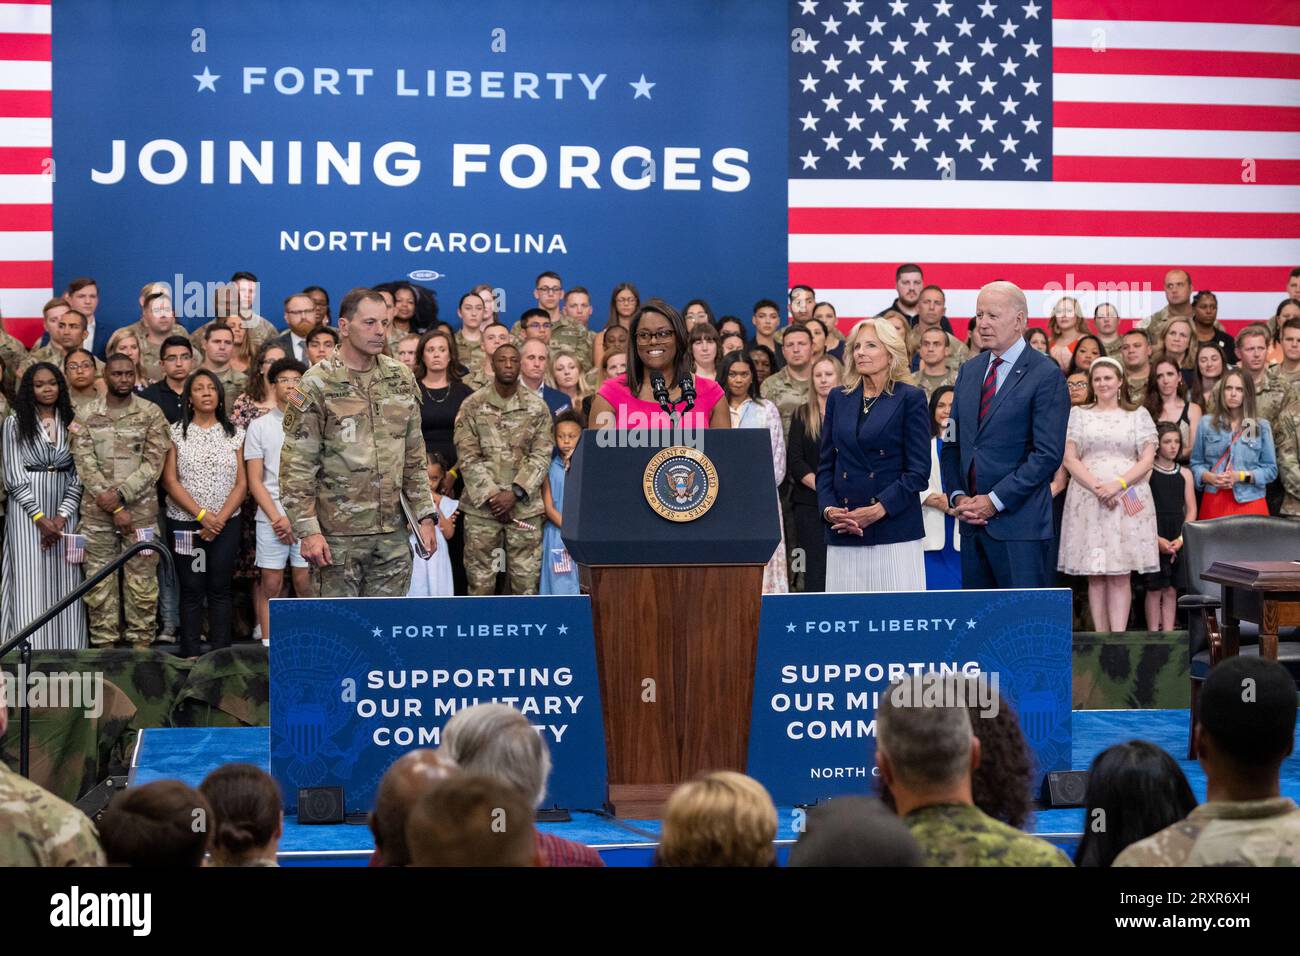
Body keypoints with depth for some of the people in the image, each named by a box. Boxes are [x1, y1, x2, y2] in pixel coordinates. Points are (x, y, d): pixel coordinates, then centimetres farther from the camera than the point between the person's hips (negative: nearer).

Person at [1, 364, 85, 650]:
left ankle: (65, 652, 3)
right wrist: (40, 517, -10)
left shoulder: (71, 421, 8)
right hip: (26, 509, -2)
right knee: (30, 583, -5)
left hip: (64, 509, 2)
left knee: (64, 581, 0)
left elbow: (78, 475, 5)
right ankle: (31, 653, -4)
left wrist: (62, 516, -7)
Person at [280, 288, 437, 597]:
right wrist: (307, 530, -15)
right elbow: (296, 467, -9)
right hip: (338, 536, -5)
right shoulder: (316, 386, -8)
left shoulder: (401, 378, 8)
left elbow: (414, 455, 14)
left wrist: (424, 515, 8)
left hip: (392, 533, 5)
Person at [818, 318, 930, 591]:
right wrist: (828, 508, -3)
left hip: (895, 529, -4)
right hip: (843, 534, 4)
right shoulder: (838, 399, 15)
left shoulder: (910, 398, 2)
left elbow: (919, 471, -4)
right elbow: (826, 465, 15)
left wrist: (878, 510, -13)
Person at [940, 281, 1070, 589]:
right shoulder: (969, 371, 15)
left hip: (1019, 523, -6)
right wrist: (957, 496, 0)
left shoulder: (1046, 375, -6)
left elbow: (1048, 454, -12)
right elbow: (952, 443, 16)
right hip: (972, 523, 6)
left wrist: (994, 501, -14)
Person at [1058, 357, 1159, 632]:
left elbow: (1147, 459, 3)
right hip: (1088, 499, 1)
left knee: (1120, 574, -5)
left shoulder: (1138, 415, 10)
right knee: (1095, 575, -1)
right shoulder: (1078, 414, 11)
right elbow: (1070, 458, 3)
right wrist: (1098, 488, -11)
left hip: (1128, 500, -1)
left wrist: (1118, 484, -12)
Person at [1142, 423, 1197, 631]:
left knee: (1171, 590, 4)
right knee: (1154, 589, -1)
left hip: (1178, 539, 3)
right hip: (1153, 538, -3)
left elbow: (1191, 509, 7)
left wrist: (1180, 539, -6)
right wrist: (1157, 539, -14)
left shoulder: (1184, 474, 9)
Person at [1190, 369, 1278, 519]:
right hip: (1214, 502, 1)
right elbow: (1196, 463, 8)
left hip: (1249, 501, -1)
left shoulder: (1262, 426, 6)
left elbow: (1271, 469, 2)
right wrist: (1210, 477, -12)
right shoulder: (1206, 423, 9)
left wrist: (1241, 476, -12)